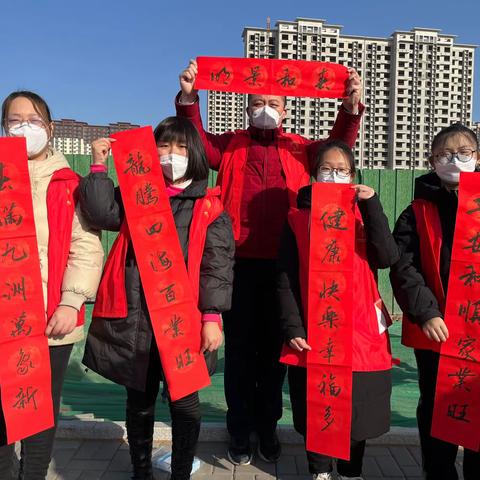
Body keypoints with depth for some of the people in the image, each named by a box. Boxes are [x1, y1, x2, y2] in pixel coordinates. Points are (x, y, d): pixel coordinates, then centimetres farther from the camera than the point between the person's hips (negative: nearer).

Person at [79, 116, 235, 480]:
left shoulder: (209, 206, 2)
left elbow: (217, 264, -5)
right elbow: (103, 213, -6)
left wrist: (212, 315, -13)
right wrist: (100, 167, -7)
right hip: (135, 320, 3)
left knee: (185, 404, 6)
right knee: (140, 401, 16)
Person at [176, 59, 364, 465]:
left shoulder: (300, 149, 13)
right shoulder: (231, 145, 11)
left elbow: (338, 146, -1)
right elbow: (197, 141, -4)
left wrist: (352, 106, -17)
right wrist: (188, 98, -20)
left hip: (283, 263, 1)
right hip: (239, 263, -1)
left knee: (274, 346, 11)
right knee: (240, 347, 8)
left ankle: (268, 427, 27)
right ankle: (240, 431, 23)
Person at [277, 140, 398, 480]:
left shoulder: (362, 215, 8)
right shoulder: (298, 219, 3)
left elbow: (388, 258, -10)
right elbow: (286, 281, -1)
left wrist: (372, 204, -12)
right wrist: (292, 328, -9)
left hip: (361, 332, 2)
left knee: (357, 407, 9)